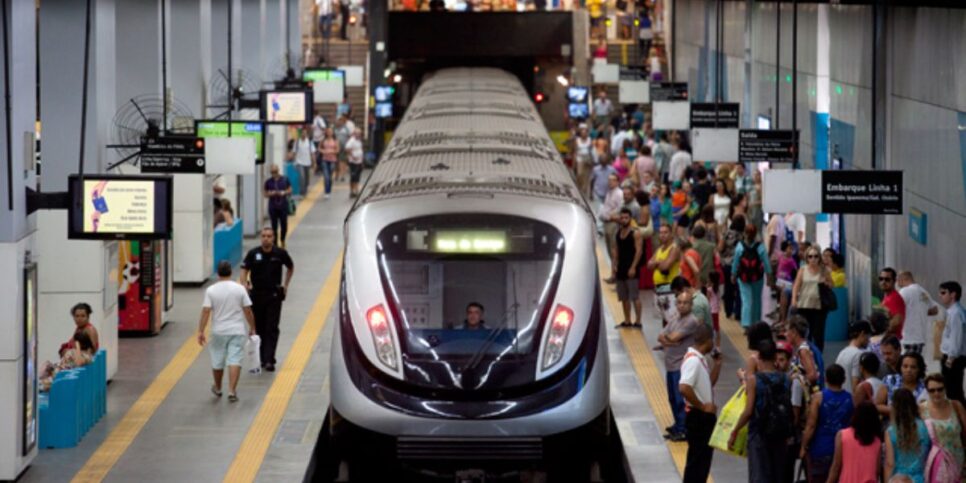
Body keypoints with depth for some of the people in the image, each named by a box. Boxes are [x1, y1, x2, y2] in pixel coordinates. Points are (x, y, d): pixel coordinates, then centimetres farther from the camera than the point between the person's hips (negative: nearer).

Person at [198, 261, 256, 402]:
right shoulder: (240, 289, -5)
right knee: (235, 361, -2)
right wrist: (252, 328, 10)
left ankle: (217, 388, 32)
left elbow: (206, 311, -11)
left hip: (218, 332, 1)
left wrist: (201, 332, -7)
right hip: (237, 331, -1)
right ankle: (232, 391, -11)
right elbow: (248, 311, -3)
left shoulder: (211, 290, -6)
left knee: (217, 361, 16)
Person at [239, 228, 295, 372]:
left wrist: (285, 285, 11)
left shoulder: (280, 254, -3)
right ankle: (262, 358, 21)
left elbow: (290, 267, 15)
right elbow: (244, 269, -8)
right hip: (257, 294, 1)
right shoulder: (253, 254, -4)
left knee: (272, 329, -8)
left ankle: (269, 360, -12)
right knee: (259, 328, 9)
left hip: (274, 295, -1)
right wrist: (244, 283, -27)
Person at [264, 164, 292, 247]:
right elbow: (266, 194, 5)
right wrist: (271, 193, -16)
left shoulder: (285, 180, 0)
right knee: (274, 226, 0)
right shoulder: (268, 182, 0)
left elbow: (290, 191, 3)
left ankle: (282, 240, 30)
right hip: (273, 206, 0)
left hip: (283, 206, 0)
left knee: (284, 225, 3)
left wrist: (284, 192, -16)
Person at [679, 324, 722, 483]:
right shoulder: (693, 360, -21)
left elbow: (710, 383, 22)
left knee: (704, 457, 16)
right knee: (697, 460, -4)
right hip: (698, 416, -10)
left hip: (705, 416, 10)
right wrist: (702, 407, -22)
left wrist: (717, 364, 11)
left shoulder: (700, 359, 11)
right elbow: (684, 388, -32)